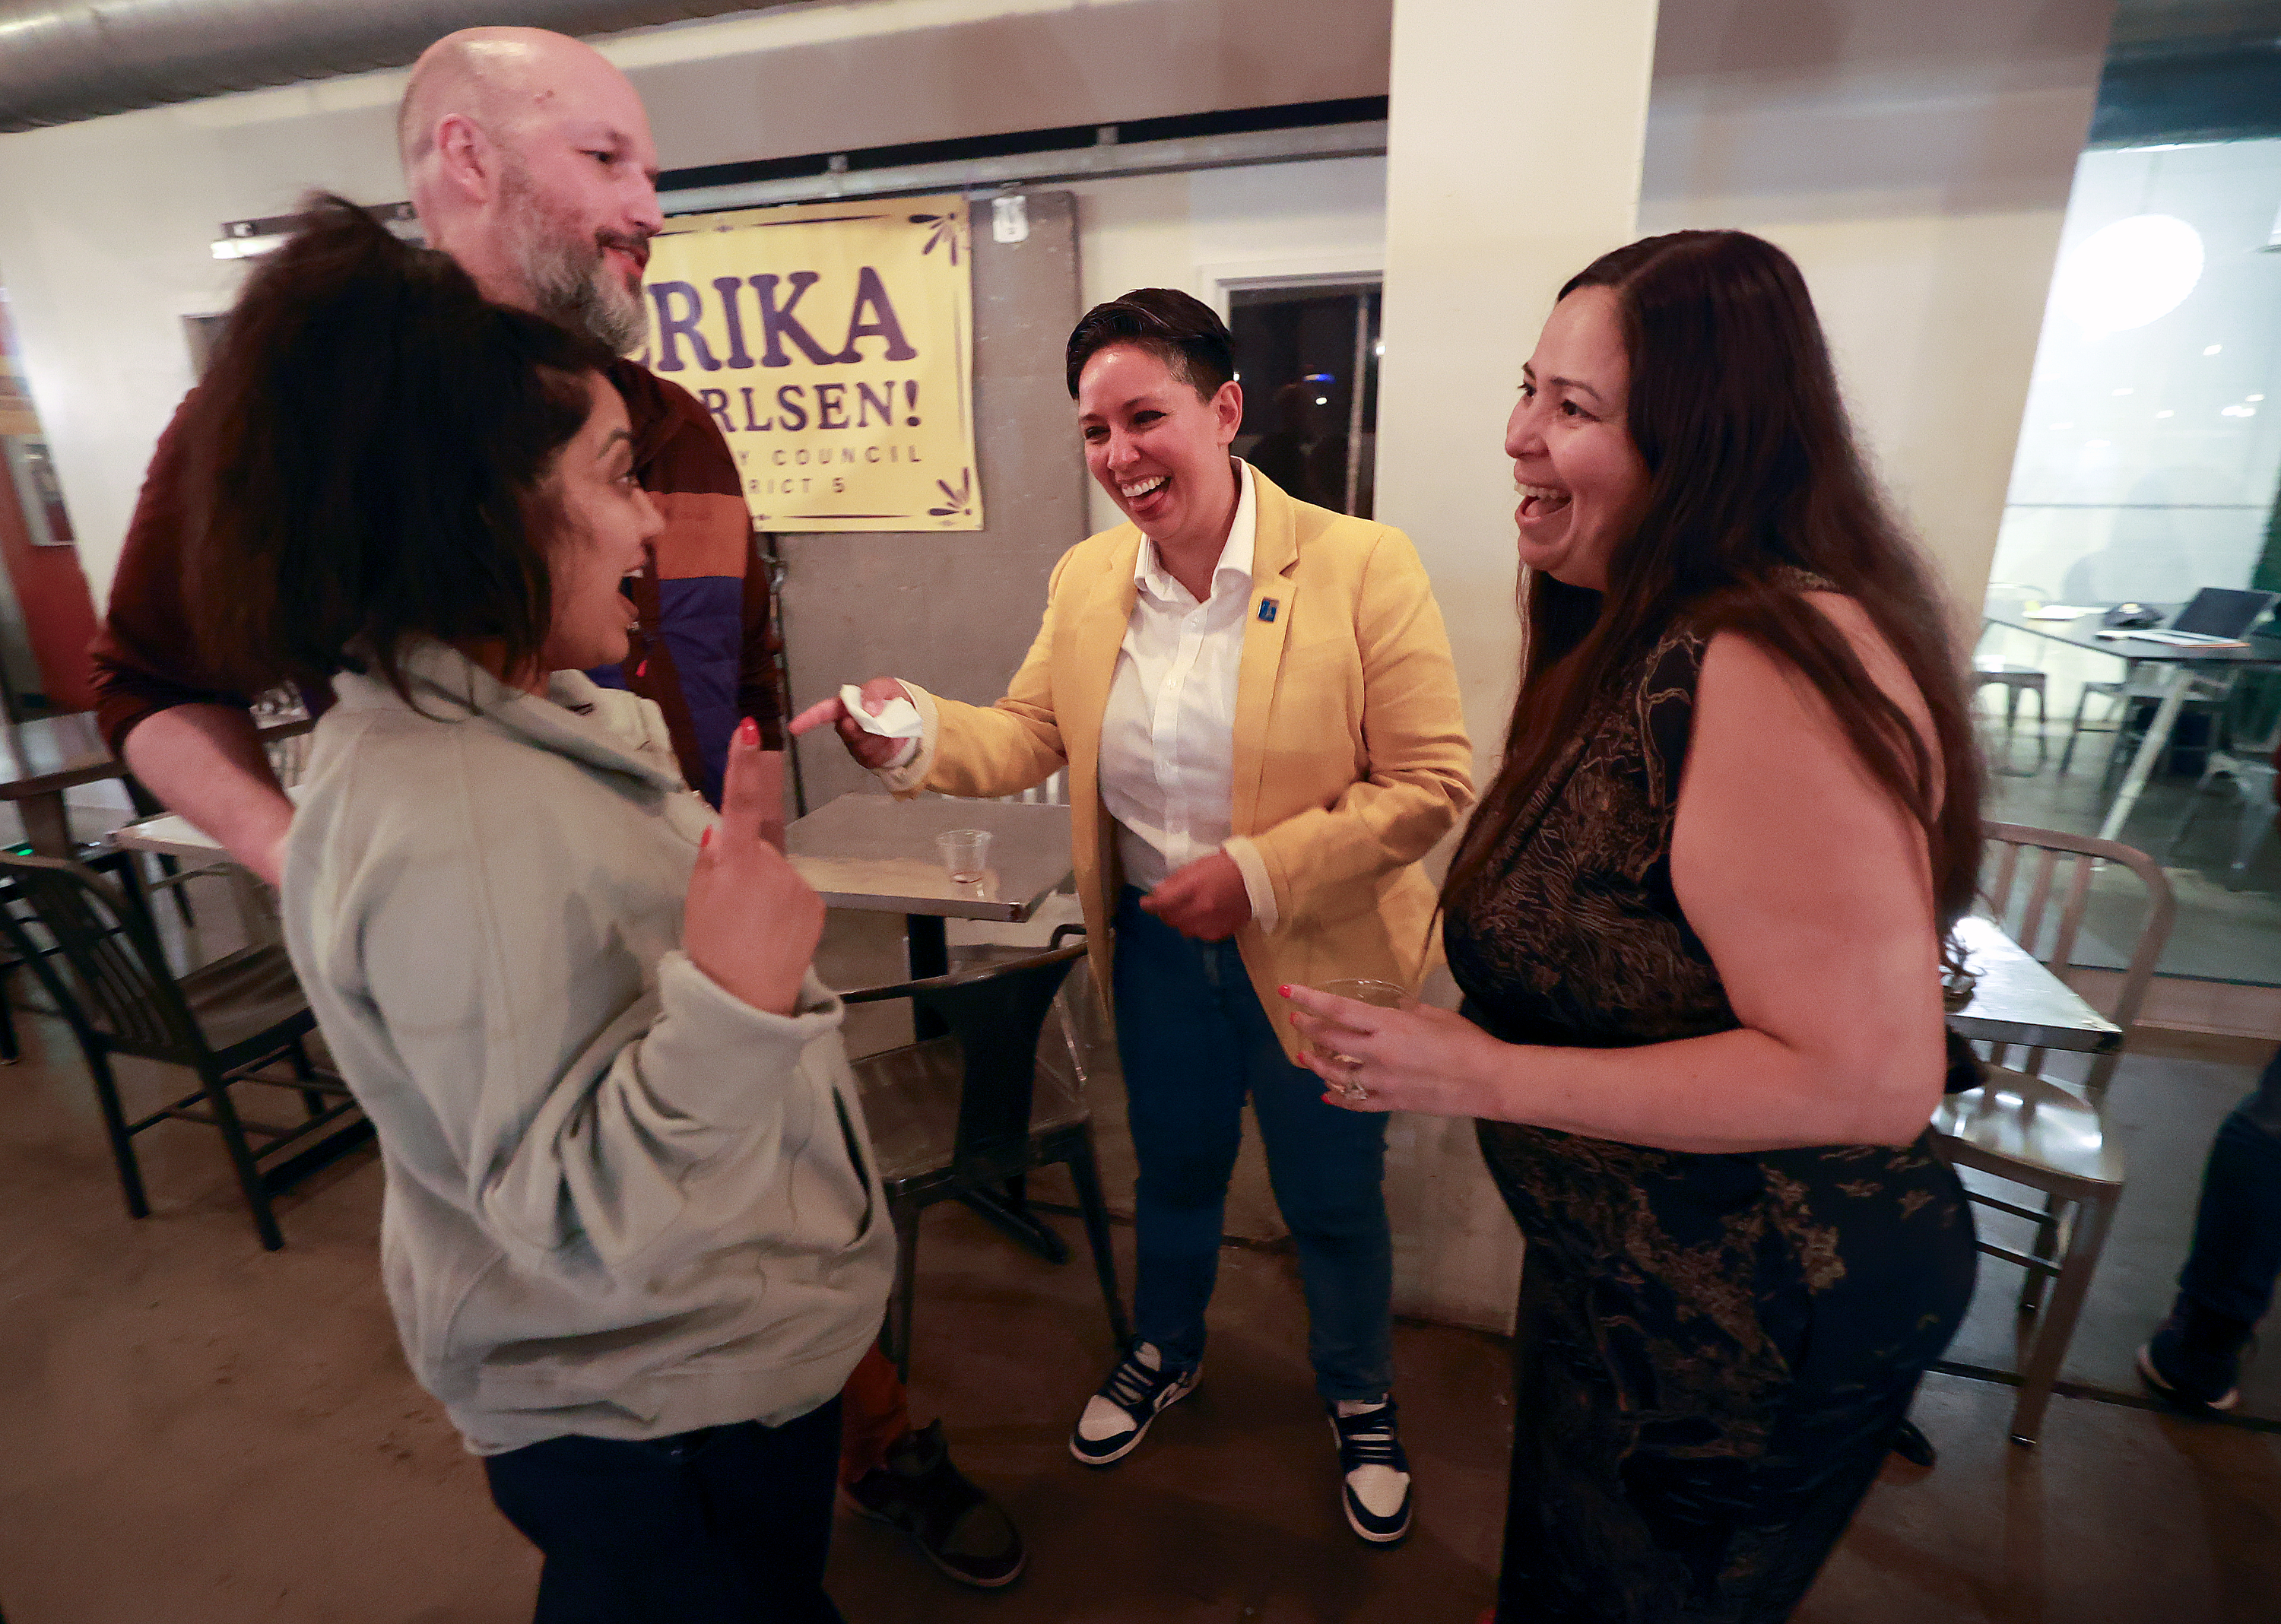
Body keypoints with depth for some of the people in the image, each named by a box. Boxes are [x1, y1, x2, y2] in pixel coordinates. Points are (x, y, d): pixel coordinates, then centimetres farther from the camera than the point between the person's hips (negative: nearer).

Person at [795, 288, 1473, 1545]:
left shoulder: (1361, 566, -17)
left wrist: (1255, 872, -24)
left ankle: (1360, 1403, 50)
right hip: (1155, 947, 4)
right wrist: (918, 734, -18)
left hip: (1312, 957, -3)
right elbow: (1030, 735, 2)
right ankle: (1165, 1353, 56)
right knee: (1174, 1170, 26)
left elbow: (1432, 783, -18)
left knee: (1331, 1202, 18)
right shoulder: (1085, 579, -2)